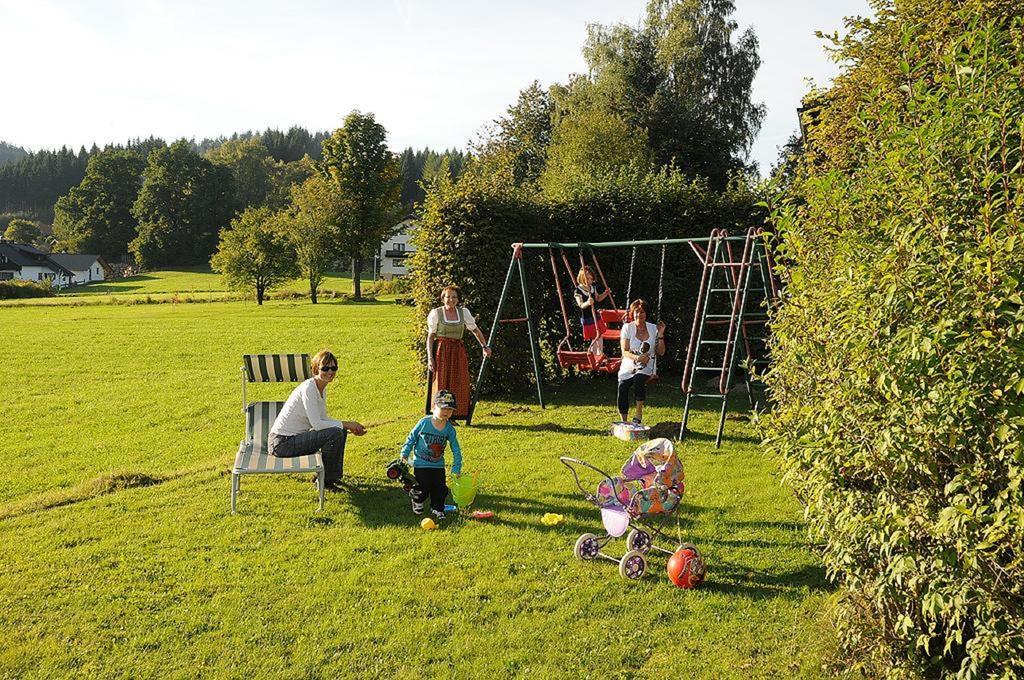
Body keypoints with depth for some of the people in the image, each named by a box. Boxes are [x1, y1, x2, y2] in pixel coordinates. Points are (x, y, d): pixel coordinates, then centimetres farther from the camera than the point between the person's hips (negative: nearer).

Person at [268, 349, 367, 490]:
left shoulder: (322, 389, 8)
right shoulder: (308, 388, -21)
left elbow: (324, 419, 14)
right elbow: (317, 424, -25)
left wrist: (351, 427, 1)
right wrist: (346, 424, -14)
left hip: (296, 436, 9)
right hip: (282, 443, -9)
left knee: (341, 431, 8)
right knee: (335, 434, -18)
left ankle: (333, 475, 19)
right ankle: (324, 479, -1)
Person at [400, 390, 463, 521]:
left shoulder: (450, 429, -8)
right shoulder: (424, 423, -15)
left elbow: (456, 450, -1)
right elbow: (411, 438, -3)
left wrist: (456, 468, -3)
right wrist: (404, 454, -6)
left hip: (438, 465, 3)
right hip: (421, 463, -3)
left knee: (440, 489, 1)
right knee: (423, 489, -3)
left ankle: (437, 508, 26)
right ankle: (417, 501, 30)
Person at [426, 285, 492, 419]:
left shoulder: (464, 312, 7)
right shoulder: (436, 313, -1)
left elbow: (475, 330, 15)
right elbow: (430, 336, -1)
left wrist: (484, 346, 10)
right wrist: (430, 357, -7)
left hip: (458, 351, 3)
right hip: (442, 351, -3)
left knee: (459, 384, 1)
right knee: (441, 383, -3)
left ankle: (454, 415, 11)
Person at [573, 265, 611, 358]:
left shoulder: (593, 287, 1)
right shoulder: (578, 291, -20)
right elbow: (581, 305, -32)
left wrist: (605, 293, 0)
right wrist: (587, 303, -53)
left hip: (596, 316, 7)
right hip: (586, 318, -7)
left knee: (600, 336, 17)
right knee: (594, 338, -3)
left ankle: (601, 354, 34)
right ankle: (595, 356, 14)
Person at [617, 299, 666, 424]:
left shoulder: (653, 329, 5)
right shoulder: (627, 328, 1)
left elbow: (661, 352, 6)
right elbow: (624, 351, -6)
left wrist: (660, 335, -7)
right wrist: (637, 358, -25)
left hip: (647, 367, 0)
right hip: (629, 367, 0)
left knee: (639, 379, -35)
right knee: (622, 387, -28)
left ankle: (639, 417, -21)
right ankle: (623, 422, -12)